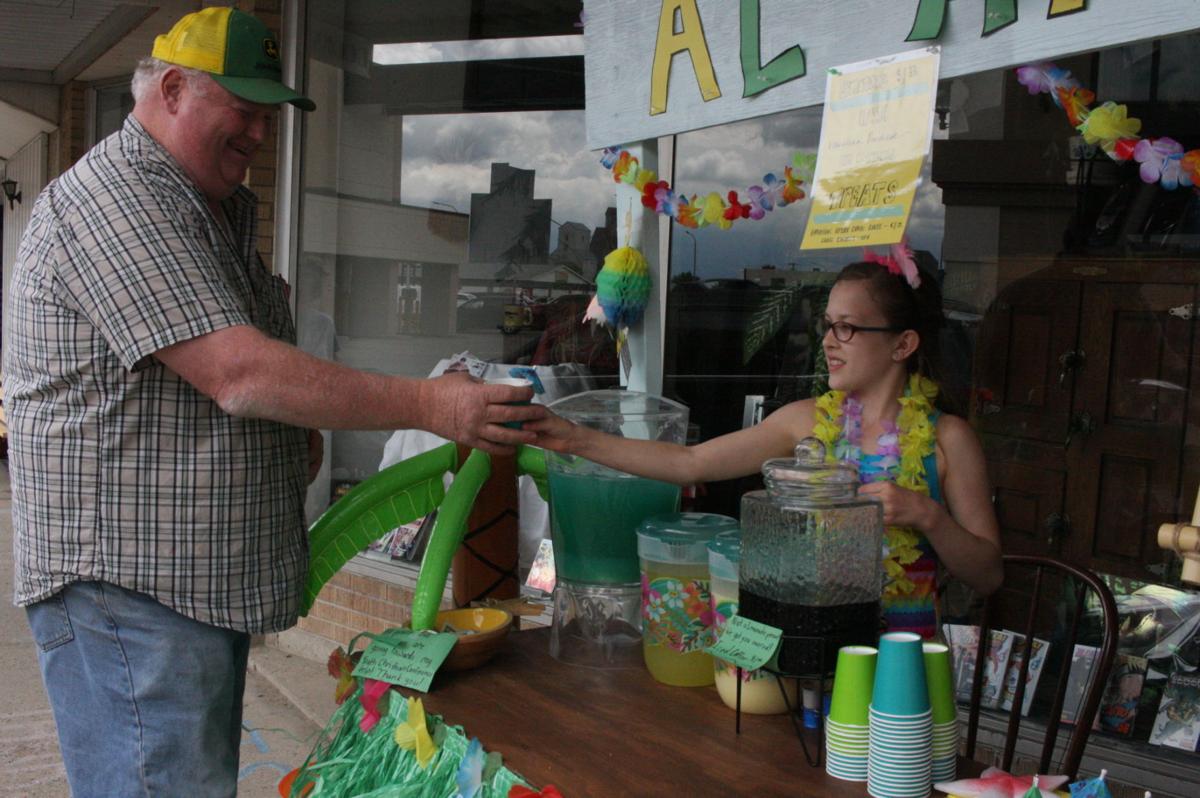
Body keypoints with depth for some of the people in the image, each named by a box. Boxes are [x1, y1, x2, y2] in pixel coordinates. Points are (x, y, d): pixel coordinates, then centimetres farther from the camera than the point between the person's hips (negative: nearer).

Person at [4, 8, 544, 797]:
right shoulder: (111, 198, -16)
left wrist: (298, 429, 5)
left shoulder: (219, 211, 16)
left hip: (211, 578, 10)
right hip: (130, 586, -10)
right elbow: (238, 374, -26)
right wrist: (431, 405, -25)